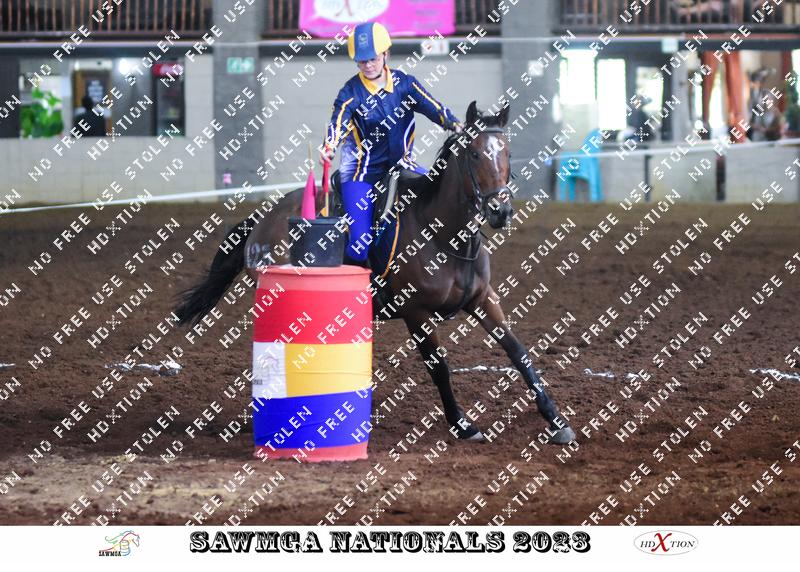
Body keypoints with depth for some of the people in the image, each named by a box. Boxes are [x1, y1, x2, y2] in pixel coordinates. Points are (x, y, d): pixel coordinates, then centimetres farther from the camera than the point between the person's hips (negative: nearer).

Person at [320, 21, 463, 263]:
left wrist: (454, 125, -33)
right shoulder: (351, 93, -9)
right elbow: (338, 121, -25)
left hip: (400, 165, 4)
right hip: (362, 172, -4)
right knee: (360, 247, -16)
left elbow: (431, 106, -13)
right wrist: (329, 147, -47)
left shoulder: (404, 84, -1)